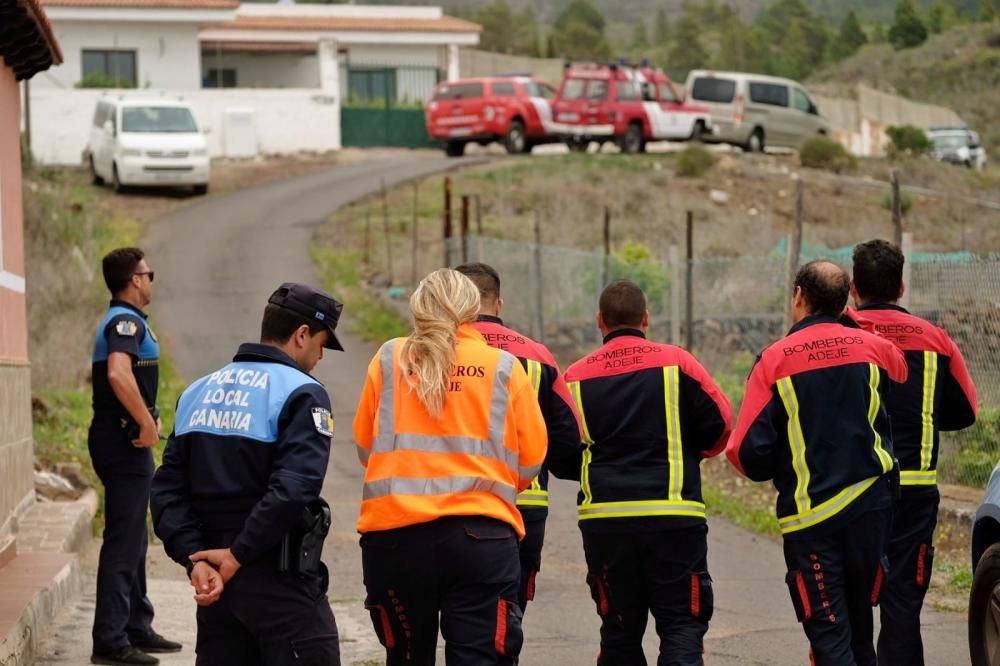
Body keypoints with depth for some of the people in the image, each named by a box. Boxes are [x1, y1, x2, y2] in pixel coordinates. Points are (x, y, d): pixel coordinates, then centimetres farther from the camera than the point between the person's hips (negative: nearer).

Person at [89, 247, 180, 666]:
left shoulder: (121, 321, 18)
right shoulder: (127, 322, -15)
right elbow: (118, 374, -33)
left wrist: (146, 421, 22)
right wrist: (147, 423, -26)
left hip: (123, 442, 11)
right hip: (125, 442, -11)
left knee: (133, 540, 17)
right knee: (123, 542, -9)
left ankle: (137, 628, 26)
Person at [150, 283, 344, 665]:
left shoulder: (197, 394, 13)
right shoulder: (301, 394, -9)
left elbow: (168, 489, 6)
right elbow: (293, 489, -22)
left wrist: (196, 559, -4)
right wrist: (237, 556, -16)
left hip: (215, 578, 7)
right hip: (279, 583, -7)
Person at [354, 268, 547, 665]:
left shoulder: (389, 359, 6)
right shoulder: (504, 366, 3)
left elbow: (364, 445, 12)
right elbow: (531, 459, 5)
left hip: (393, 531, 2)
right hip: (481, 534, -2)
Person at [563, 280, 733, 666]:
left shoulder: (576, 376, 3)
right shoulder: (676, 362, -2)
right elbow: (720, 424, 1)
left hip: (603, 518, 2)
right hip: (672, 517, -2)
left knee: (620, 629, 13)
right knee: (682, 624, 2)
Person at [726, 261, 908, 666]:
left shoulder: (774, 359, -9)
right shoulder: (873, 347, -1)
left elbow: (747, 451, -11)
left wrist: (777, 472, 10)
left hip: (809, 512, -3)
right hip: (870, 503, 3)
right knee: (859, 623, 18)